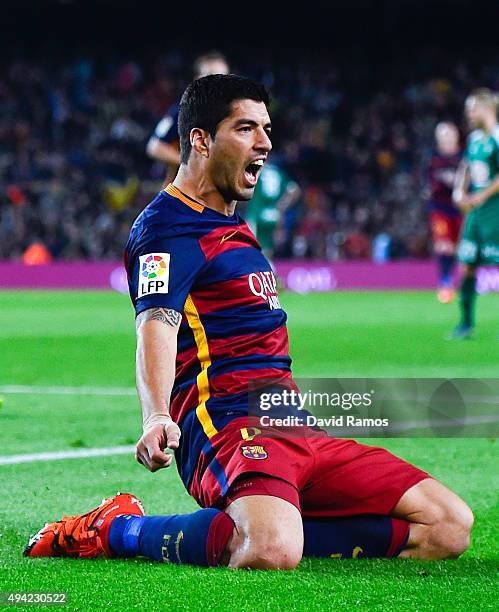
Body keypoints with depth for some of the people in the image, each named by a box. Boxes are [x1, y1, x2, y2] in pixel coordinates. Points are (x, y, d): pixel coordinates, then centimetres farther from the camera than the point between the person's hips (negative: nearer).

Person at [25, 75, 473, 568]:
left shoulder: (231, 228, 25)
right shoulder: (169, 224, -5)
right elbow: (157, 323, -22)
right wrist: (157, 417, -40)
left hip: (294, 432, 9)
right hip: (226, 422, -9)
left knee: (450, 527, -4)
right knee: (272, 552, -39)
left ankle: (259, 526, -3)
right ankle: (114, 529, -11)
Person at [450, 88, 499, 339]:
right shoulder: (474, 138, 13)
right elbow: (465, 168, 26)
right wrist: (460, 191, 8)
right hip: (475, 209, 8)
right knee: (467, 266, 7)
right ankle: (466, 323, 14)